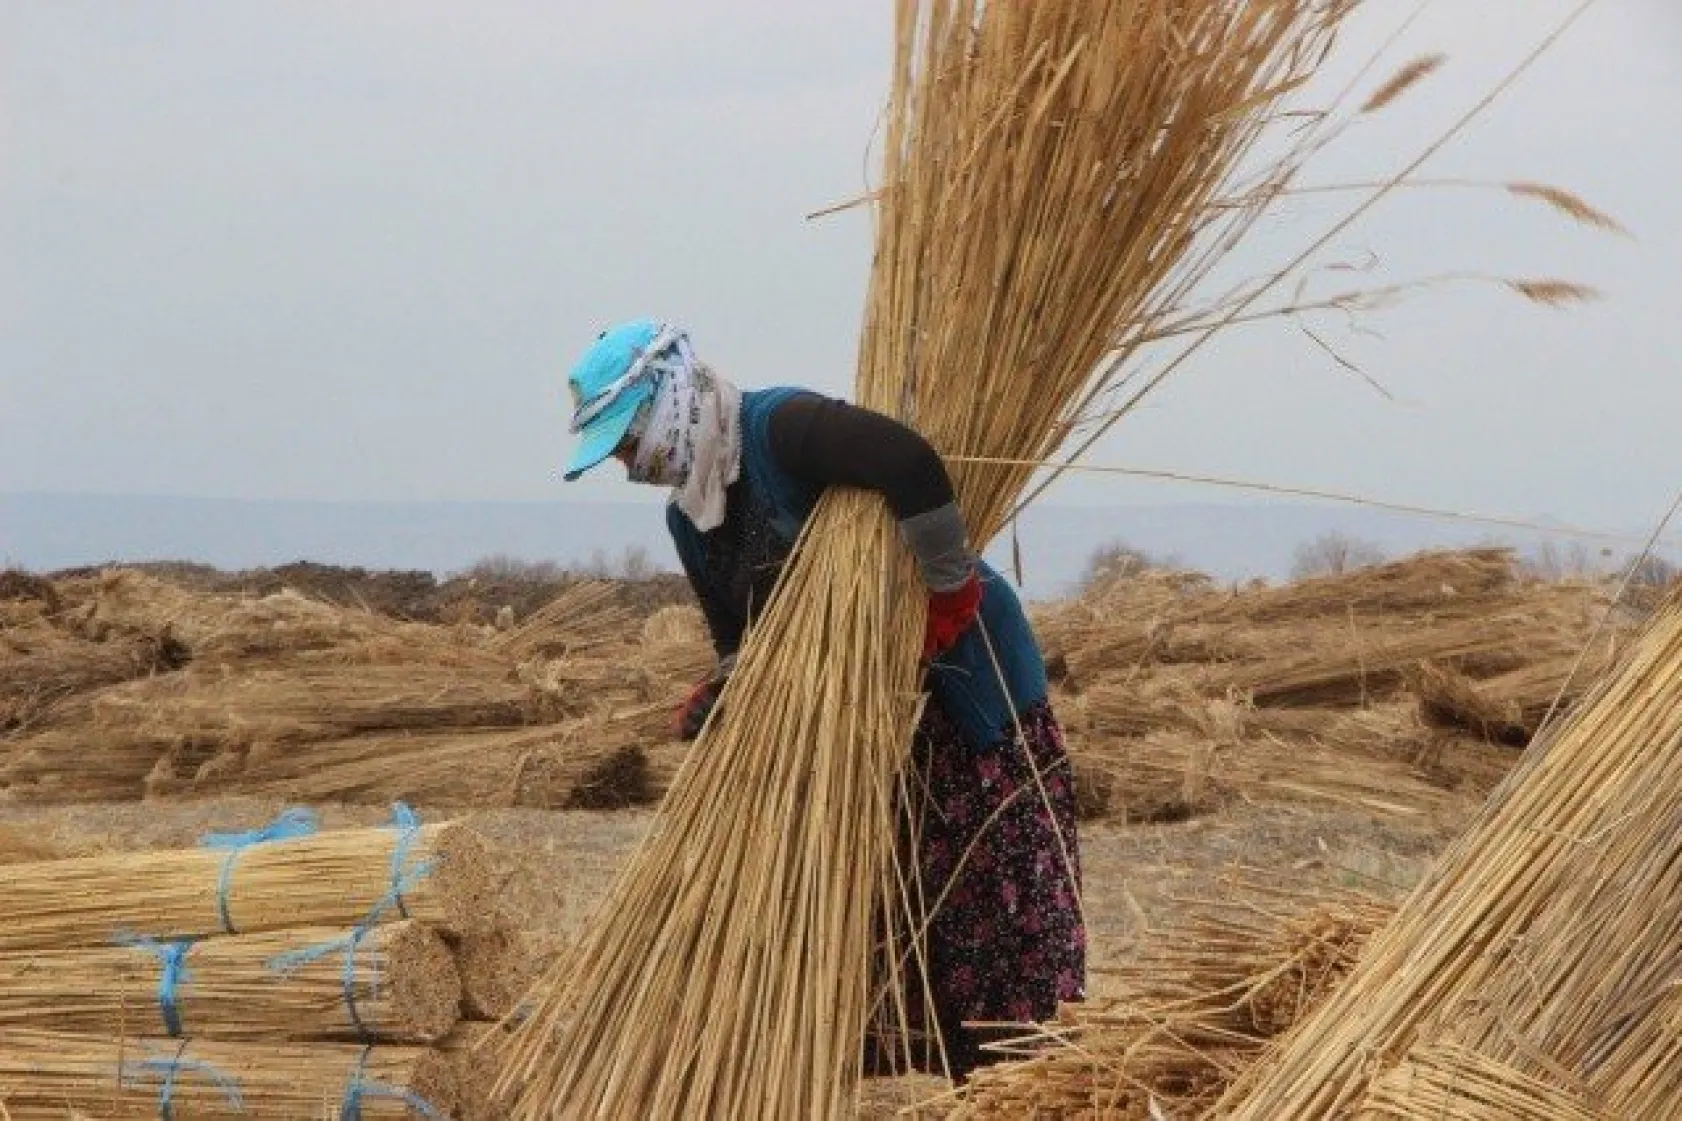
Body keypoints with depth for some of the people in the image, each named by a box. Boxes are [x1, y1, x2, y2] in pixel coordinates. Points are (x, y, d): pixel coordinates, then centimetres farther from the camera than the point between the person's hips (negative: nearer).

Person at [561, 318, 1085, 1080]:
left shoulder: (779, 429, -23)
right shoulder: (690, 520, 7)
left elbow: (911, 464, -37)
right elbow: (742, 635, 12)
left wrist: (948, 596, -29)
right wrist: (717, 697, -9)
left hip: (963, 674, -9)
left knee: (1001, 891, -5)